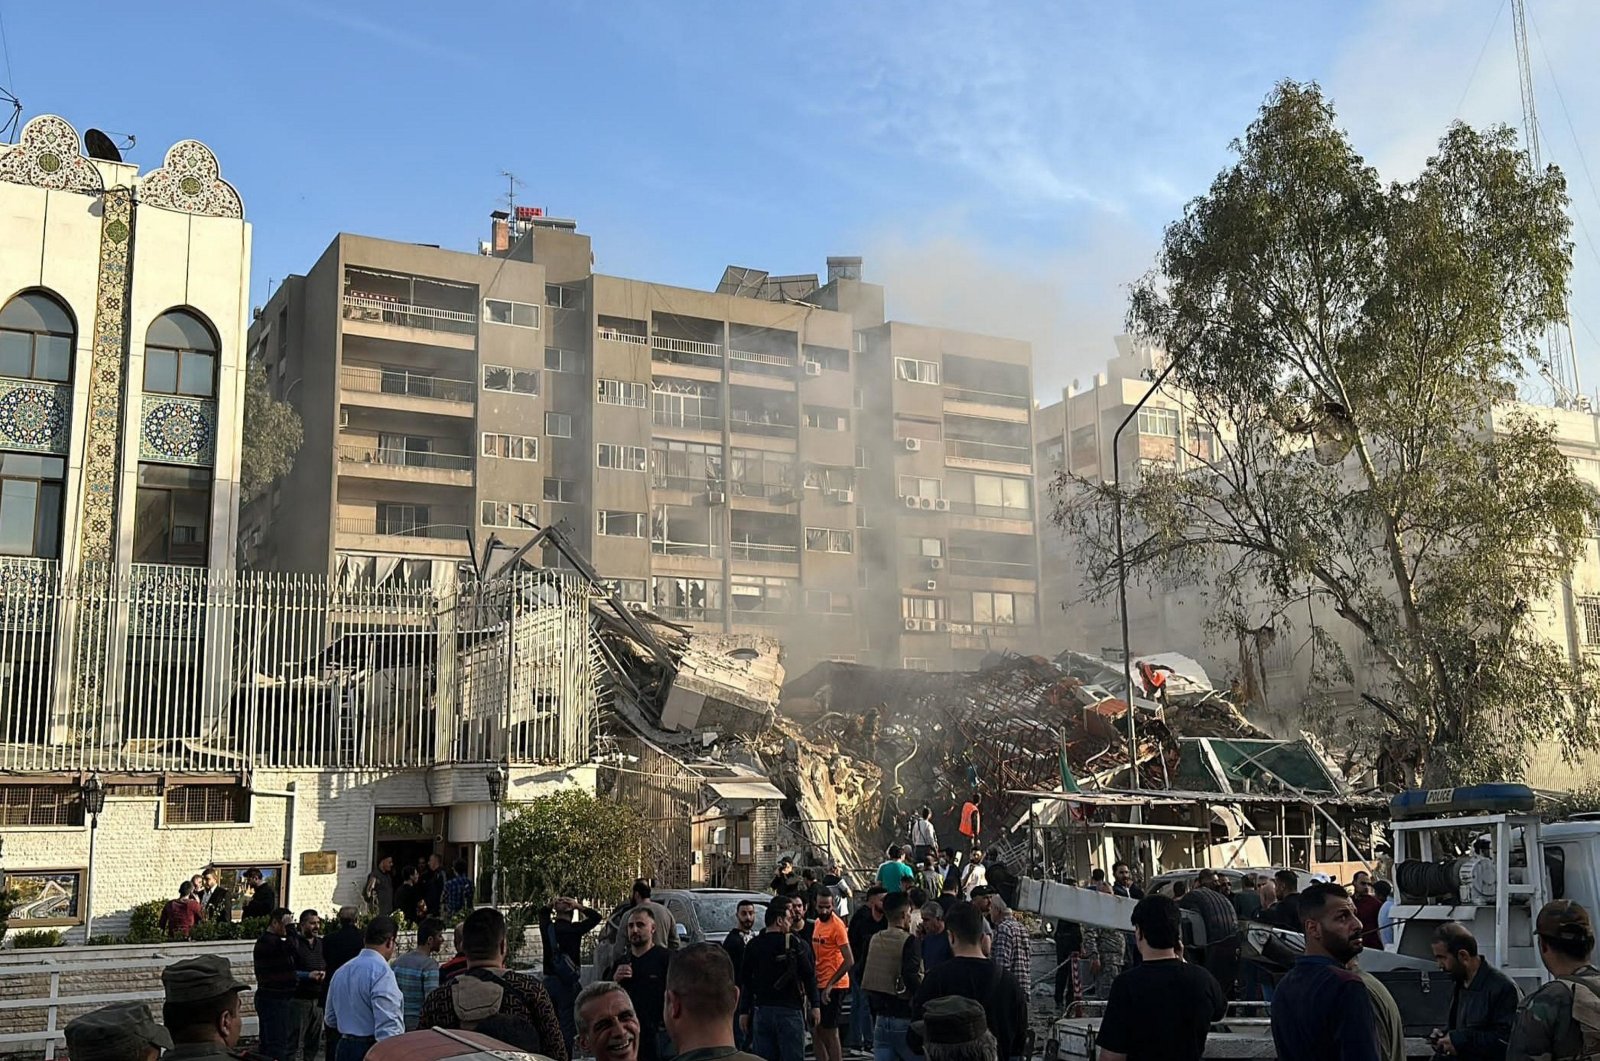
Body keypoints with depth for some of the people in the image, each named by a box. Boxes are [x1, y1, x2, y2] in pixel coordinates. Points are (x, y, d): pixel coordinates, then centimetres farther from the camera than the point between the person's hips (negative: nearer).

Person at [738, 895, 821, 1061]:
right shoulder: (796, 944, -7)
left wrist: (744, 1011, 14)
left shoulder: (753, 946, 6)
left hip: (761, 1011, 4)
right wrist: (815, 1005, 0)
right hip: (790, 1010, -4)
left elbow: (745, 981, 9)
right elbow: (809, 976, -7)